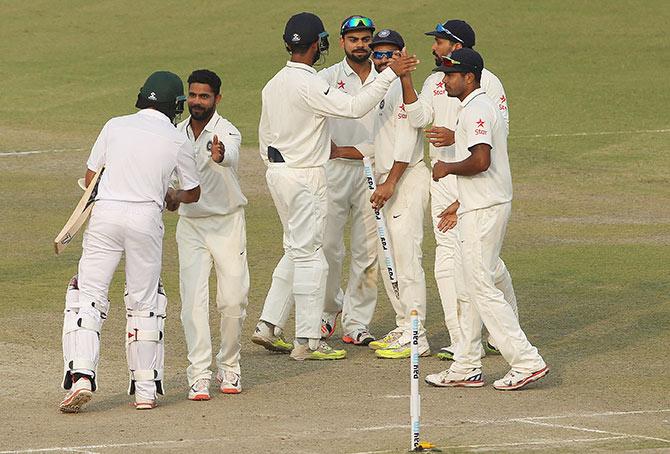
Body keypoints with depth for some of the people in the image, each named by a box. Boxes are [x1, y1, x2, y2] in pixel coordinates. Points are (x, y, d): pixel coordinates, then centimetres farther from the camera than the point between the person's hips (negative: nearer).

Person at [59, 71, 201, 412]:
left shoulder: (115, 126, 7)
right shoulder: (177, 141, 5)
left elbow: (89, 178, 11)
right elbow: (193, 193, 17)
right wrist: (172, 198, 40)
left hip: (105, 213, 0)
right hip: (146, 218, 0)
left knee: (88, 295, 2)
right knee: (144, 302, 11)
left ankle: (81, 376, -16)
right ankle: (145, 389, 13)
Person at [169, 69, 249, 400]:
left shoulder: (226, 132, -15)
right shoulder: (177, 134, 2)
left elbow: (231, 154, -41)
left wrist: (220, 154, -62)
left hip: (227, 223, -3)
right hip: (190, 224, 3)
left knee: (233, 300, -2)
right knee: (193, 300, -8)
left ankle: (228, 367, 19)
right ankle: (199, 376, -9)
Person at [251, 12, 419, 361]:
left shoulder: (274, 84, 10)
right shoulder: (308, 84, -18)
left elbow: (265, 136, 17)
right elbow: (354, 107, -26)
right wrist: (390, 73, -24)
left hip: (278, 172, 9)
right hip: (305, 177, -9)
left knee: (296, 250, 17)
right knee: (308, 254, -5)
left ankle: (268, 326, 14)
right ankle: (307, 341, -3)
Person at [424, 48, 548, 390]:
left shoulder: (476, 110, -15)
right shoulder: (481, 107, 18)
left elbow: (481, 160, -28)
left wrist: (447, 168, -12)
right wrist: (460, 203, 24)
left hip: (484, 210, -11)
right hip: (481, 207, 11)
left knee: (481, 287, -10)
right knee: (472, 287, 13)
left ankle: (526, 361, -13)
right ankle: (466, 368, 17)